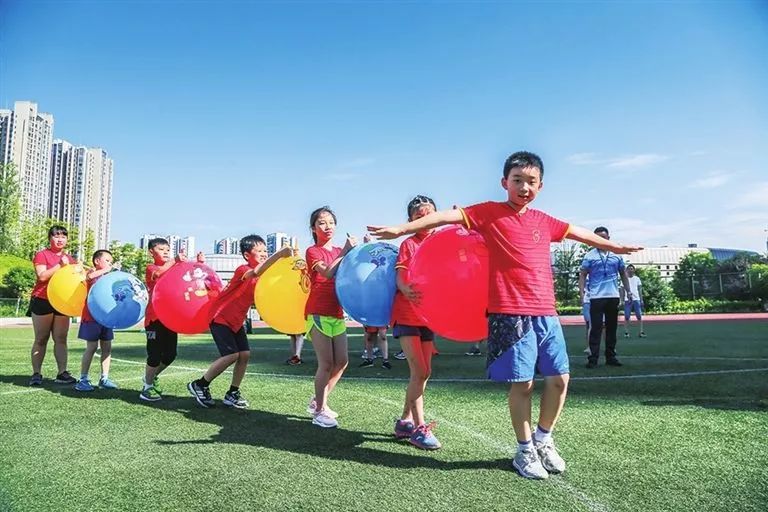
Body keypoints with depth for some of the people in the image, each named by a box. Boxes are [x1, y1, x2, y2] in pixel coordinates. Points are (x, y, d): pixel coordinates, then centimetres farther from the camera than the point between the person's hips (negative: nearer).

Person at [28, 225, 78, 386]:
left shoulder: (69, 259, 13)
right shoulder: (42, 255, -3)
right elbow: (42, 276, -15)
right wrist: (60, 265, -21)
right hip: (42, 301, -4)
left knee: (61, 339, 2)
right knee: (41, 339, 1)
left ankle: (62, 373, 1)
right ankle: (36, 374, 7)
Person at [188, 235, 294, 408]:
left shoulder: (263, 275, 2)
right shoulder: (243, 270, -23)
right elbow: (256, 273, -46)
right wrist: (279, 254, -60)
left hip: (236, 320, 8)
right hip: (220, 317, -8)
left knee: (245, 354, -1)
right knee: (232, 355, -14)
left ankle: (232, 394, 12)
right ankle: (199, 385, 4)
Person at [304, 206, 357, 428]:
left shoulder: (339, 252, 15)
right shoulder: (313, 251, -4)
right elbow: (327, 273, -21)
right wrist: (346, 251, -19)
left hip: (337, 313, 7)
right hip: (318, 313, -7)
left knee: (342, 361, 7)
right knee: (326, 363, -7)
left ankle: (317, 401, 23)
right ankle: (319, 411, 6)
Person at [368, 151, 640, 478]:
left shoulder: (543, 221, 15)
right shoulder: (490, 212, -1)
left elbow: (576, 232, 30)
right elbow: (449, 216, -10)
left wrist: (613, 246, 44)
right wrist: (401, 229, -19)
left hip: (546, 313, 6)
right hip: (510, 313, -5)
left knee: (559, 378, 8)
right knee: (522, 383, -1)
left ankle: (543, 441, 30)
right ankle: (525, 450, 20)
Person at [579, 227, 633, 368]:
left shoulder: (616, 255, 10)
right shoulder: (589, 256, 0)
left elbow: (623, 273, 19)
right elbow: (583, 275, 0)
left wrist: (628, 291, 14)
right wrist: (581, 292, -11)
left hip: (613, 297, 4)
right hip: (596, 297, -4)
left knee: (612, 328, 9)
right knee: (595, 328, -5)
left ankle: (611, 356, 18)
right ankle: (593, 358, -2)